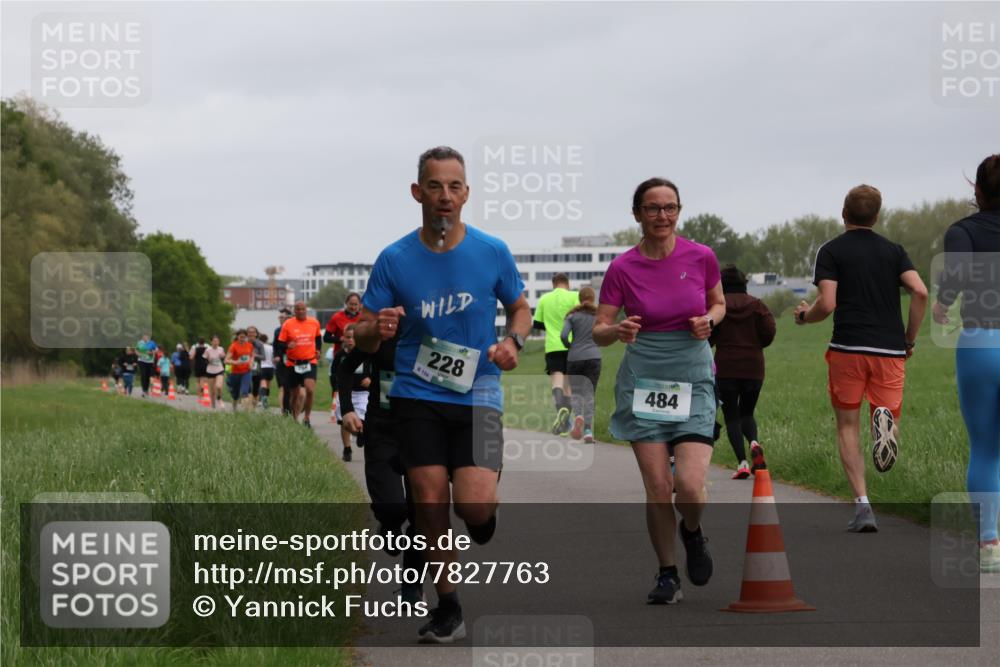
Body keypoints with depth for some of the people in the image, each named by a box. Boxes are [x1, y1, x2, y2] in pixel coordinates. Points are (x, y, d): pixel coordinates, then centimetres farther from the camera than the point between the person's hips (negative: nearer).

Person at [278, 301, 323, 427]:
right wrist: (288, 346, -23)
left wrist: (318, 350, 8)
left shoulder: (314, 322, 3)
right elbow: (281, 344, -2)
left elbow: (318, 337, 22)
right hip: (292, 364, 0)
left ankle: (306, 418, -6)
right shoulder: (287, 324, -4)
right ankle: (294, 420, 27)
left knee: (310, 389, -20)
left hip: (310, 362, 0)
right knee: (295, 394, 9)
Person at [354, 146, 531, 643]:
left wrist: (513, 341, -8)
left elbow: (520, 308, 14)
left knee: (473, 505, -15)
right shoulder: (394, 260, -2)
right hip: (417, 398, 1)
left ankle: (486, 513, 23)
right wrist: (377, 329, -23)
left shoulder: (493, 252, -2)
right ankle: (448, 608, 12)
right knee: (430, 503, -4)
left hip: (477, 395, -1)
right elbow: (364, 337, 2)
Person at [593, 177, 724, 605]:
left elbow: (718, 303, 15)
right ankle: (667, 575, 14)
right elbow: (599, 332, -1)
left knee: (689, 485, -14)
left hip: (693, 378, 0)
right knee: (657, 488, -5)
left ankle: (693, 533, 21)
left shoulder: (701, 257, -2)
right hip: (643, 380, 0)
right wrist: (618, 331, -23)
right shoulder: (623, 268, -4)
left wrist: (708, 320, -7)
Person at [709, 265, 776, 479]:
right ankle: (754, 442, -16)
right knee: (747, 412, 17)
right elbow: (769, 331, -4)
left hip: (725, 367, -2)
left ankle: (742, 462, -8)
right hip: (753, 367, 2)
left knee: (731, 416, 5)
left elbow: (707, 335, -8)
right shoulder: (756, 304, 3)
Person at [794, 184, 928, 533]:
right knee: (890, 414, 8)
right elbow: (920, 291, -3)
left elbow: (827, 304, -9)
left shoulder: (831, 251, 2)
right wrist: (910, 338, 9)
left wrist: (804, 316, 13)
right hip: (890, 349, 2)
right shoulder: (893, 250, 11)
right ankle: (885, 418, -32)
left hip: (848, 348, -2)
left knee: (847, 427, 9)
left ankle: (862, 504, -4)